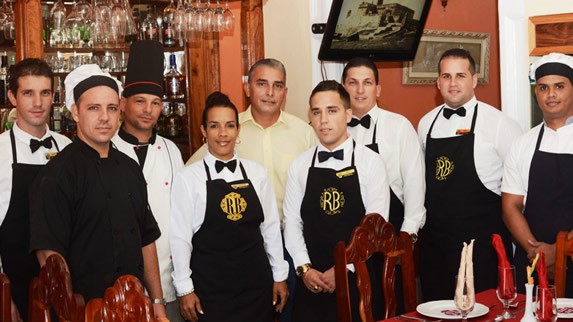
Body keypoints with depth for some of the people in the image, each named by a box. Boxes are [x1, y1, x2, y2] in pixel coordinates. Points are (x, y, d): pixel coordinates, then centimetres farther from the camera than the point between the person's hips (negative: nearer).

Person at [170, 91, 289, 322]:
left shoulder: (257, 173, 4)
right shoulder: (188, 178, -5)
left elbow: (270, 227, 8)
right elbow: (180, 236, -4)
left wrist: (280, 276, 9)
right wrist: (185, 289, -4)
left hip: (256, 281, 3)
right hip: (210, 285, -3)